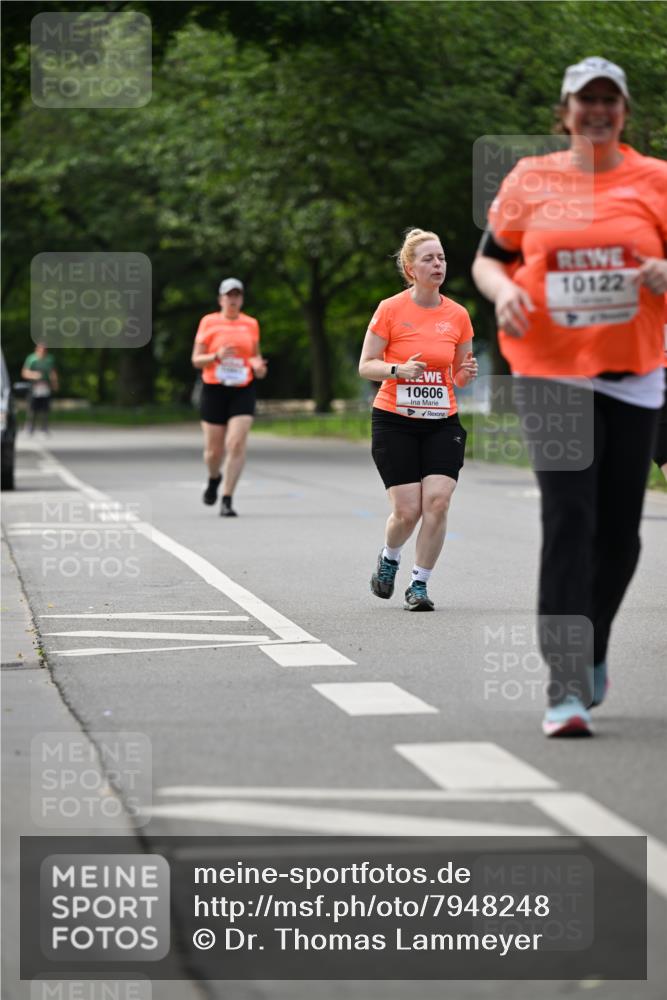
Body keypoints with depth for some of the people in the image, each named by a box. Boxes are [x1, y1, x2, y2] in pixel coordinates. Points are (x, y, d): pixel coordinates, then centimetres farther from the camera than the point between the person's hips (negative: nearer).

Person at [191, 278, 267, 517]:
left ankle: (227, 499, -9)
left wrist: (258, 365, -1)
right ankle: (214, 478, 37)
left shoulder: (251, 324, 9)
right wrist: (217, 356, -17)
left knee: (237, 444, -14)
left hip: (243, 391, 1)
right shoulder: (209, 322, 2)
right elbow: (196, 360, 2)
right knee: (214, 450, 2)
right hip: (214, 390, -1)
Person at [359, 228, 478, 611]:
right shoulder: (391, 309, -6)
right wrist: (399, 370, -21)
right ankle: (389, 558, 26)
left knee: (437, 503, -13)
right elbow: (366, 366, -3)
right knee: (407, 510, -7)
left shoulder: (458, 315, 3)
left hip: (442, 423, 3)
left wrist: (467, 373, -10)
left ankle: (420, 585, 3)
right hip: (395, 421, -3)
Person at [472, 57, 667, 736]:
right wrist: (503, 291, -9)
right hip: (552, 373, -1)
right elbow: (487, 259, 14)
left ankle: (592, 653, 33)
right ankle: (566, 687, -15)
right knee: (567, 520, -13)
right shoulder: (530, 180, 6)